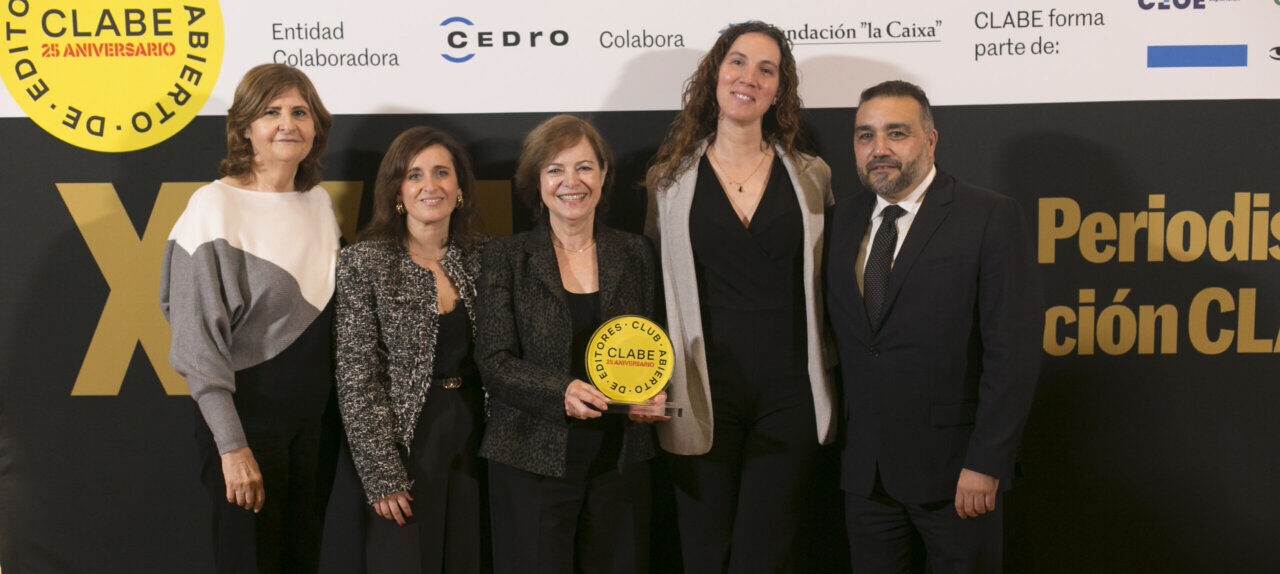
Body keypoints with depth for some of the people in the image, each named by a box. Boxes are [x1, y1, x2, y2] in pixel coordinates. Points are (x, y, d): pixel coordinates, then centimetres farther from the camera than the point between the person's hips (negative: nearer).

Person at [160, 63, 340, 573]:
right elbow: (196, 340, -14)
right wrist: (232, 446, -18)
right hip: (248, 420, -5)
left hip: (316, 417, 6)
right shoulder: (215, 207, -12)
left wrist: (336, 410, 9)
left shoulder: (319, 201, 6)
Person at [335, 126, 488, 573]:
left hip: (475, 435, 4)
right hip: (408, 437, -3)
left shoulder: (480, 256, 5)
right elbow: (357, 378, -8)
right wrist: (382, 476, -12)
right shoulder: (364, 263, -6)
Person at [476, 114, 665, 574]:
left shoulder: (634, 253, 10)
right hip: (532, 462, -2)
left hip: (620, 462, 3)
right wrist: (560, 392, -20)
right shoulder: (507, 257, 1)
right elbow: (494, 361, -4)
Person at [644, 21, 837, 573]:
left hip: (787, 397, 0)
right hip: (702, 396, 0)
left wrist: (827, 375, 5)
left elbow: (824, 286, 11)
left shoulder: (811, 176, 7)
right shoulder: (671, 178, 6)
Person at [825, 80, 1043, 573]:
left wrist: (986, 463, -17)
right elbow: (839, 335, 10)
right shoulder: (842, 221, 9)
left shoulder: (991, 218, -7)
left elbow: (1013, 350, -13)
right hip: (863, 466, 5)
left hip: (953, 466, -4)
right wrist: (838, 436, 2)